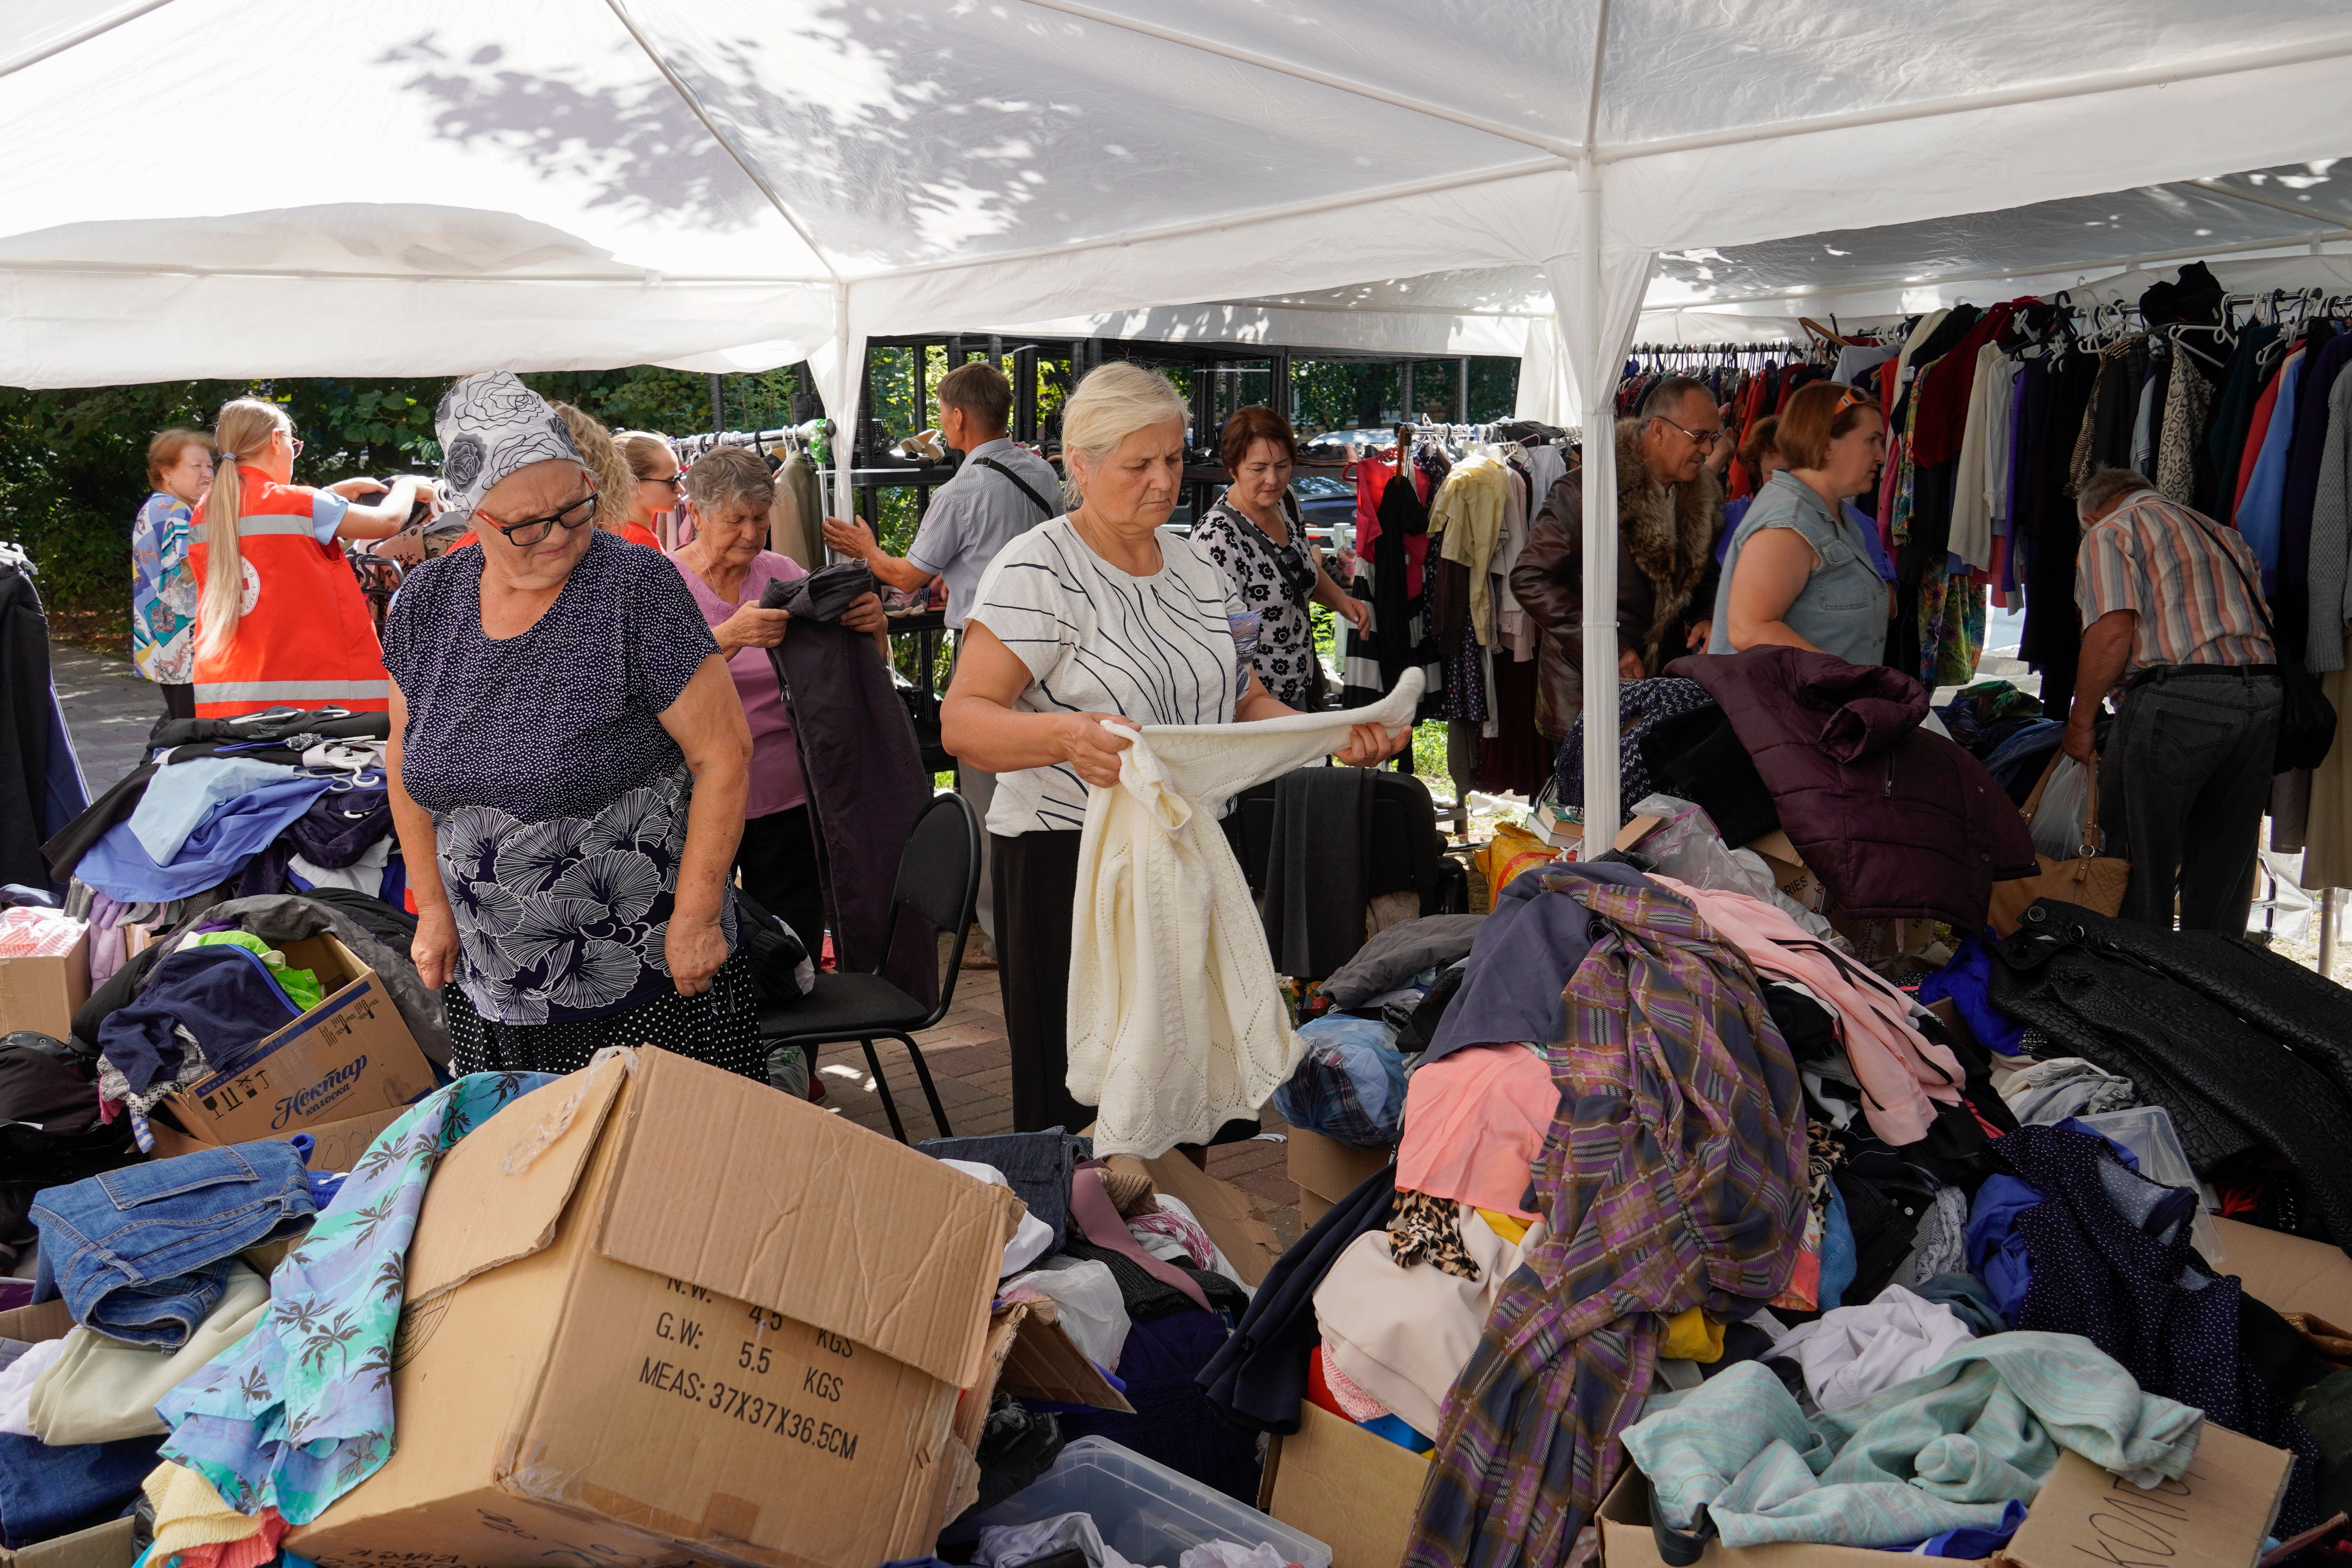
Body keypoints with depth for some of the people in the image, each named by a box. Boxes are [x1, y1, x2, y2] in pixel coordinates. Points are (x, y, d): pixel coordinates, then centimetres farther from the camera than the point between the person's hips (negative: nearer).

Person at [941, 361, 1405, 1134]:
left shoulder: (1196, 567, 13)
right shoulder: (1035, 570, -8)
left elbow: (1241, 702, 18)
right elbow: (962, 720, -17)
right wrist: (1064, 736, -35)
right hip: (1069, 863, -6)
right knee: (1083, 1102, -4)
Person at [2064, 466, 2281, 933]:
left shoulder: (2109, 532, 6)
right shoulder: (2225, 534, 28)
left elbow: (2113, 632, -10)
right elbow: (2263, 620, 18)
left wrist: (2081, 721, -4)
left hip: (2175, 700, -7)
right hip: (2265, 697, 7)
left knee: (2140, 872, 1)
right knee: (2224, 871, 12)